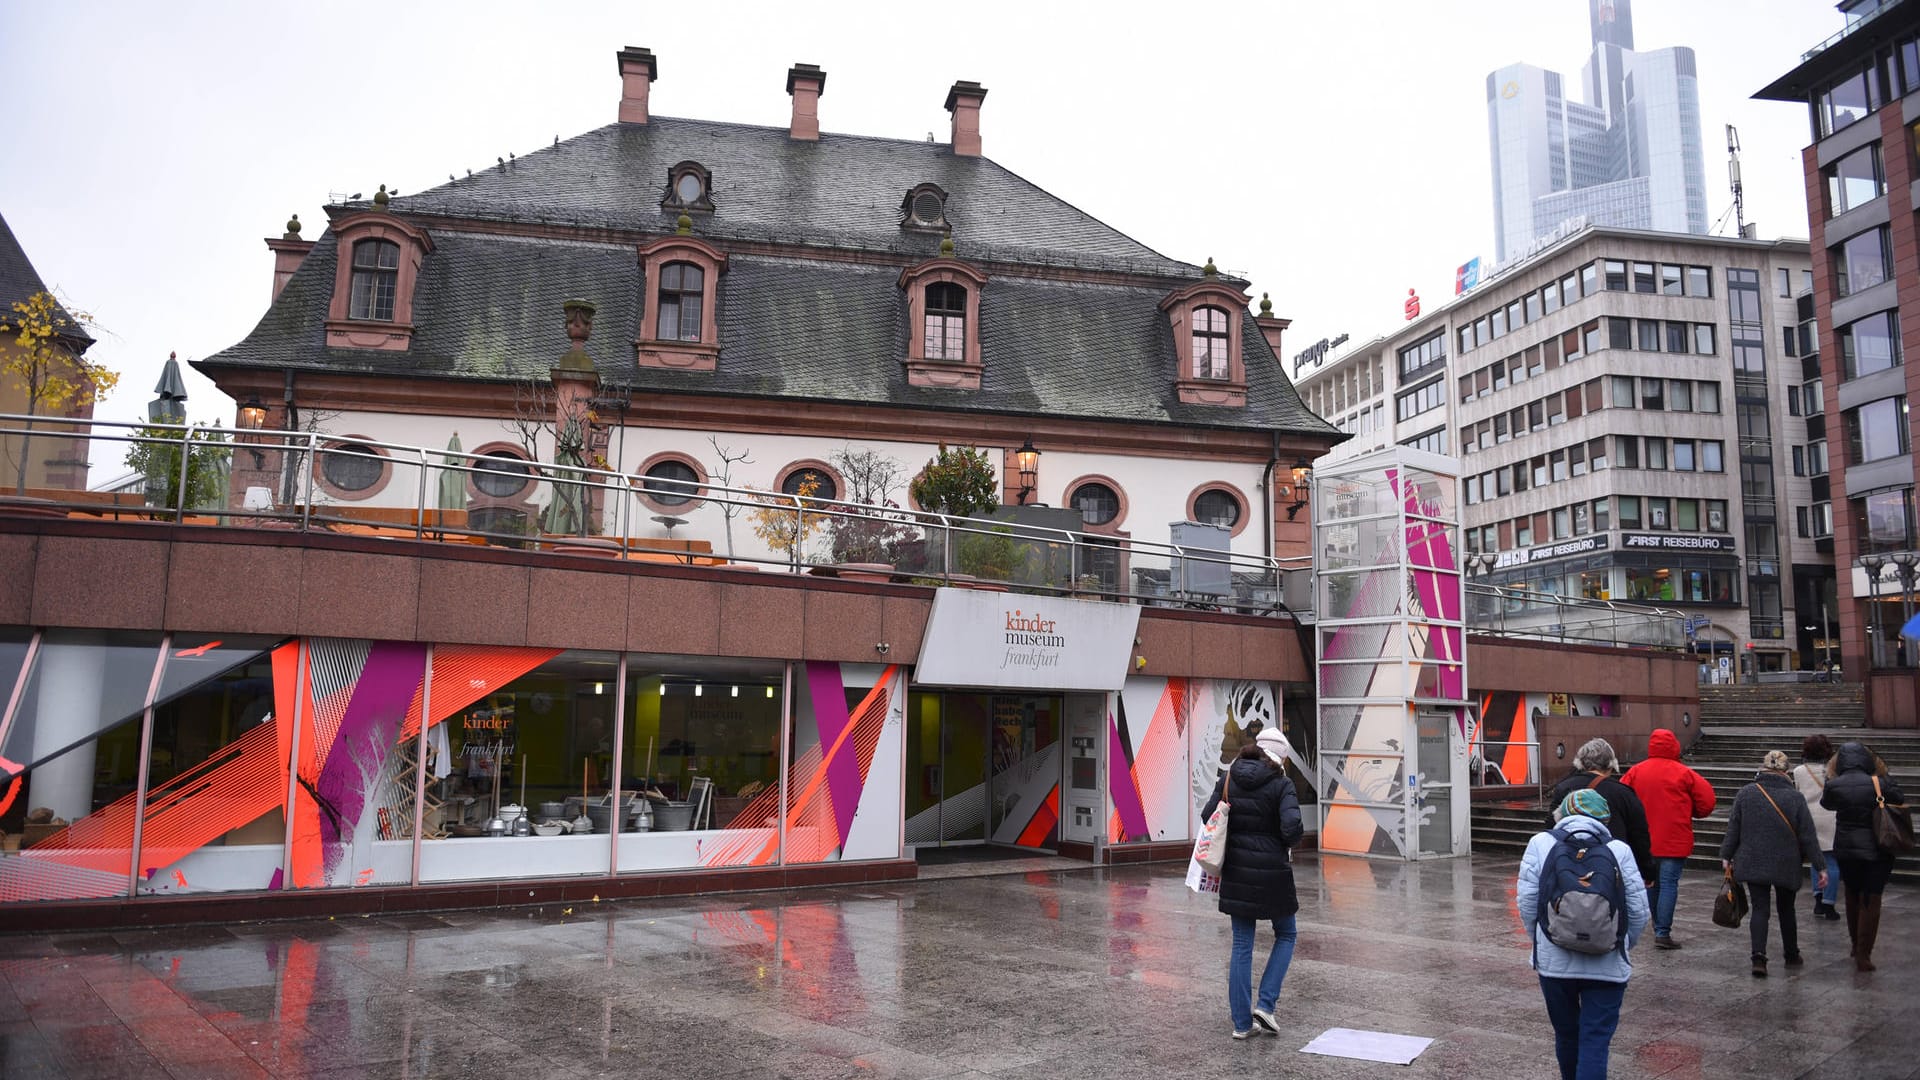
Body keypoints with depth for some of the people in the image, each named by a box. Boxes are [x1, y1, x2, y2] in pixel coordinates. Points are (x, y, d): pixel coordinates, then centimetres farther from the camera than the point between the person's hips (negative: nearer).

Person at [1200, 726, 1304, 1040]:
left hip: (1236, 872, 4)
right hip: (1271, 872, -4)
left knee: (1241, 947, 11)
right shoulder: (1281, 785, -11)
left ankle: (1242, 1022, 13)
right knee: (1286, 936, 18)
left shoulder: (1228, 780, 2)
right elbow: (1291, 826, -22)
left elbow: (1207, 817, 1)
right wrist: (1285, 845, -1)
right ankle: (1265, 1005, 6)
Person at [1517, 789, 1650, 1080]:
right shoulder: (1619, 850, -2)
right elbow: (1638, 910, -1)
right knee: (1595, 1040, 2)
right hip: (1607, 965, -1)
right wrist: (1626, 947, 17)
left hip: (1554, 961, 1)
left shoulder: (1540, 843, -1)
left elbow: (1526, 901, -4)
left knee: (1565, 1033, 19)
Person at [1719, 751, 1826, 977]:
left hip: (1753, 863, 0)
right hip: (1786, 866, 1)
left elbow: (1733, 829, -1)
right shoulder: (1795, 798, -7)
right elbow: (1808, 835, -4)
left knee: (1759, 909, 1)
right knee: (1786, 909, 18)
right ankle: (1792, 955, 32)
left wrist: (1726, 856, 8)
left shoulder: (1746, 793, -5)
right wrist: (1820, 867, 2)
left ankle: (1759, 956, -14)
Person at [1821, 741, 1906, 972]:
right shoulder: (1879, 784, -13)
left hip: (1846, 850, 1)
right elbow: (1900, 800, 5)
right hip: (1877, 850, -1)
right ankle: (1863, 955, 4)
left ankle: (1856, 946, 33)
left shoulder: (1834, 786, -9)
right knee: (1871, 901, 5)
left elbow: (1826, 803, 10)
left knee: (1852, 897, 21)